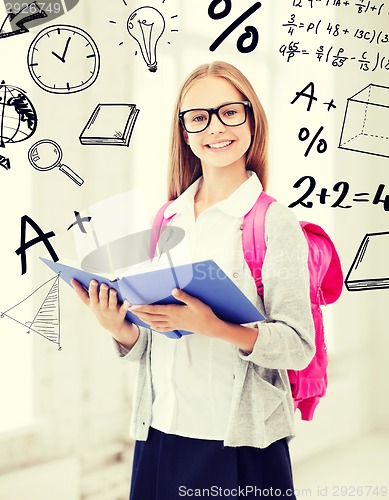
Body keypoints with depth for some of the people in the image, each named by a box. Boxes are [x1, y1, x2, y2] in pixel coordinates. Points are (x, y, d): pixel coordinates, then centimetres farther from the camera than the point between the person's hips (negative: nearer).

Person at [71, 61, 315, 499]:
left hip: (240, 442, -4)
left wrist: (212, 327, -26)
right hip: (161, 433, 4)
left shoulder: (274, 223, -7)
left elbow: (299, 347, -13)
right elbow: (147, 347, 11)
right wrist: (118, 328, -9)